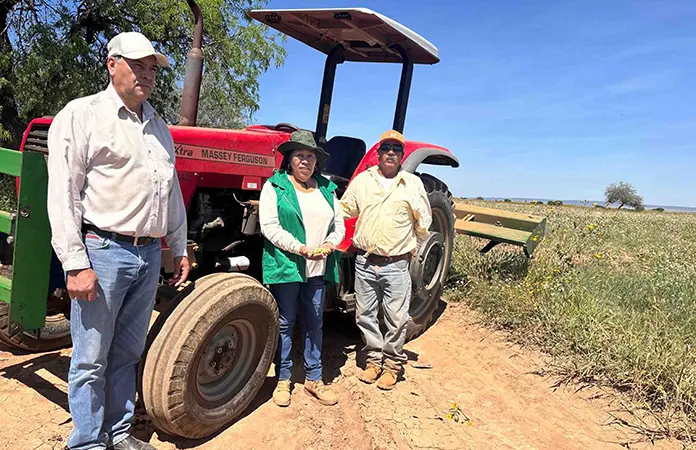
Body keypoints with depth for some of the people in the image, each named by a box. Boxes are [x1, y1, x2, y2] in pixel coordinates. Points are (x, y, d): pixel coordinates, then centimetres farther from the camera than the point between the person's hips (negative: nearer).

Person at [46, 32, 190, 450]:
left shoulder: (158, 126, 16)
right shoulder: (81, 115, -4)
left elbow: (172, 193, 20)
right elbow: (63, 195, -10)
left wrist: (180, 249, 18)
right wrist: (75, 264, -15)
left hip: (149, 254, 7)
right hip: (103, 251, -6)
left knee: (127, 354, 16)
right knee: (91, 359, 4)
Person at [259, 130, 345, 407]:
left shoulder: (326, 189, 13)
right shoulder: (275, 186, -2)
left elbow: (339, 224, 13)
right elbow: (269, 226, -12)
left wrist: (330, 244, -8)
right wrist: (300, 248, -20)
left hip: (319, 269, 4)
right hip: (286, 266, -4)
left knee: (314, 323, 11)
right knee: (284, 323, 6)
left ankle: (313, 379, 24)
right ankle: (283, 379, 20)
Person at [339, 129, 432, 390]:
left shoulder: (413, 183, 3)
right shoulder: (362, 180, 6)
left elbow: (424, 222, 10)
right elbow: (343, 211, 14)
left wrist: (412, 248, 11)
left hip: (396, 264, -2)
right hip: (365, 262, 2)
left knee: (396, 319, 5)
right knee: (365, 316, 11)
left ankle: (393, 364, 23)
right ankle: (374, 359, 29)